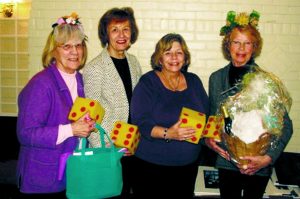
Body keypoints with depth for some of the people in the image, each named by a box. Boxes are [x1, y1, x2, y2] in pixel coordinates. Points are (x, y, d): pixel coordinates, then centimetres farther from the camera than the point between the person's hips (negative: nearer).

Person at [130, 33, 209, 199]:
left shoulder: (193, 81, 7)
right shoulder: (147, 83, -8)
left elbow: (207, 115, 14)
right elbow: (140, 123, -15)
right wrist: (167, 133, -29)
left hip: (189, 165, 5)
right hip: (152, 166, -4)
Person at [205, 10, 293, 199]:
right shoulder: (216, 78, 0)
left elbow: (285, 125, -9)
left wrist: (268, 158, -18)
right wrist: (208, 137, -6)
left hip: (257, 166, -3)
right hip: (226, 161, 3)